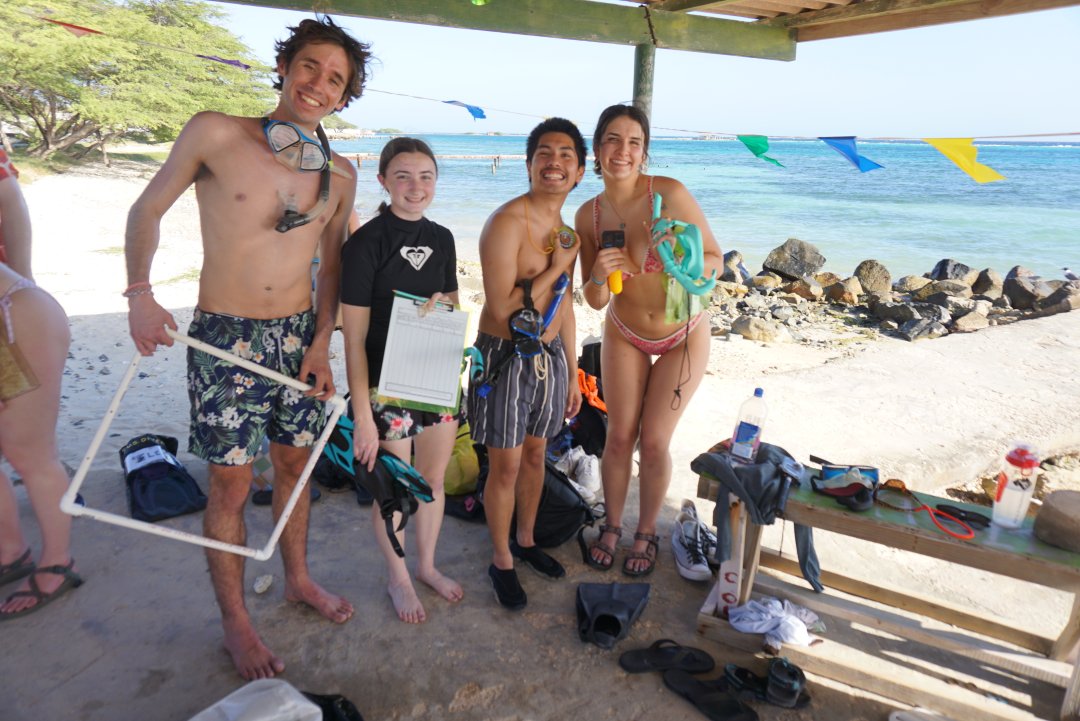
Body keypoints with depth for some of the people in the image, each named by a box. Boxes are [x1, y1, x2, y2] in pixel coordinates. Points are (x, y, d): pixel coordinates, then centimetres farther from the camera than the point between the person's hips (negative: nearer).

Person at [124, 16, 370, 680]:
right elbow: (147, 210, 2)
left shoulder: (341, 175, 3)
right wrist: (141, 294, -8)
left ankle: (299, 579, 38)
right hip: (225, 335, -3)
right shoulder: (215, 134, -8)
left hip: (300, 335, 4)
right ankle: (235, 620, 23)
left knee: (295, 463, 15)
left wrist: (322, 342, 2)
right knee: (232, 481, 3)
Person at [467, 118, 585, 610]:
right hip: (506, 358, -7)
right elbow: (502, 310, -24)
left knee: (535, 454, 19)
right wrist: (555, 268, -18)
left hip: (549, 356, 7)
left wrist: (572, 375, 15)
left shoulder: (565, 230, 7)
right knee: (506, 466, 5)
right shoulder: (506, 223, -18)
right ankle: (501, 561, 27)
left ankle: (525, 540, 41)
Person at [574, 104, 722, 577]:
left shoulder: (669, 193, -21)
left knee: (654, 442, 3)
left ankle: (646, 533, 27)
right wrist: (599, 276, -27)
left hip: (683, 337, -2)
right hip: (624, 335, 3)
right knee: (619, 436, 7)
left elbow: (716, 260, -14)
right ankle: (611, 526, 31)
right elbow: (595, 301, -5)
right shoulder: (588, 215, -10)